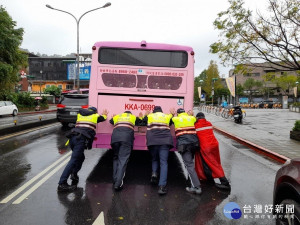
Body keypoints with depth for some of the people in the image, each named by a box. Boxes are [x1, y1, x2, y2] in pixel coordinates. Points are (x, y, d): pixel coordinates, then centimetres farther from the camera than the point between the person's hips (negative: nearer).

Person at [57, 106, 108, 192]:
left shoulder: (80, 114, 27)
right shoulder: (95, 116, 17)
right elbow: (103, 118, 35)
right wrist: (104, 114, 58)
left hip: (72, 137, 6)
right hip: (82, 139, -6)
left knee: (80, 157, 24)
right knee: (73, 160, -11)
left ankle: (74, 174, 11)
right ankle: (62, 184, -16)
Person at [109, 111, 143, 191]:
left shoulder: (117, 116, 31)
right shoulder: (133, 117, 27)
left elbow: (110, 121, 48)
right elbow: (140, 121, 42)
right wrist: (141, 116, 63)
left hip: (115, 137, 3)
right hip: (126, 138, -2)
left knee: (116, 158, 15)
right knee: (123, 159, -8)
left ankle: (115, 181, 9)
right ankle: (118, 184, -18)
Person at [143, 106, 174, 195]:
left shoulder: (149, 116, 17)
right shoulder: (167, 116, 19)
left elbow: (143, 121, 33)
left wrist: (145, 114, 50)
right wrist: (172, 114, 51)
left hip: (153, 141, 1)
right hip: (165, 141, 0)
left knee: (154, 159, 23)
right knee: (163, 162, -5)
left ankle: (154, 173, -4)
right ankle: (162, 186, -16)